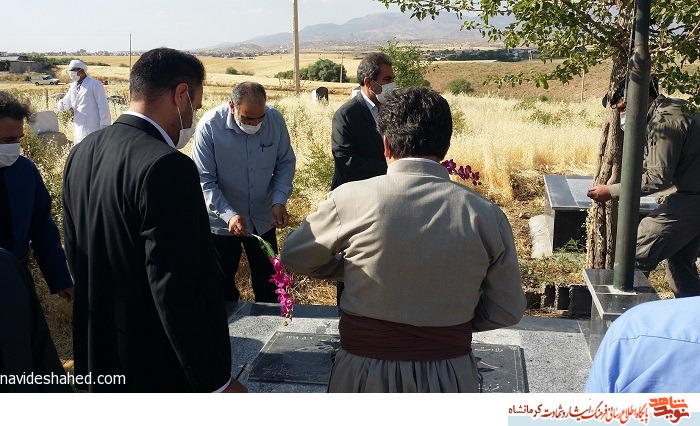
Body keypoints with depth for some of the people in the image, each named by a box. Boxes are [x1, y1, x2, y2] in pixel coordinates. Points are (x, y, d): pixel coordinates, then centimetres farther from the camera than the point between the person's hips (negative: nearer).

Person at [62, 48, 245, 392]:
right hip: (160, 373, -8)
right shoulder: (166, 167, -25)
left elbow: (77, 258, 10)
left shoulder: (82, 153, 1)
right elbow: (177, 294, -27)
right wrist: (217, 382, -17)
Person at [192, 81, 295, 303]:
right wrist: (228, 215, -30)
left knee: (267, 283, 18)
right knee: (223, 285, 15)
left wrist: (279, 201, -14)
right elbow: (205, 181, -18)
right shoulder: (210, 126, -20)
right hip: (222, 222, -2)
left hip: (263, 219, 3)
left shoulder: (275, 120, -11)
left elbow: (285, 164, 0)